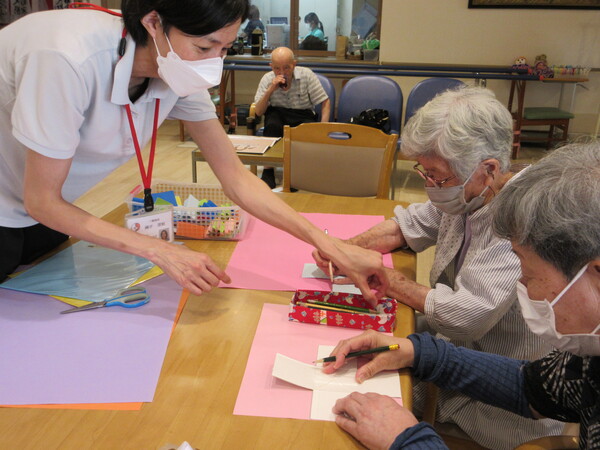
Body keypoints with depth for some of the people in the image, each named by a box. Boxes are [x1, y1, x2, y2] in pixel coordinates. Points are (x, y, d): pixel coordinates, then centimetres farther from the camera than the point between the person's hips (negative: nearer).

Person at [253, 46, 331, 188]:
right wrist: (270, 90, -20)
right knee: (273, 124, -35)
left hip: (303, 115, 0)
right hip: (277, 114, 0)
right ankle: (268, 171, -24)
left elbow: (325, 102, -2)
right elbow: (258, 112, -6)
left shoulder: (306, 75, -6)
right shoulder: (267, 79, -2)